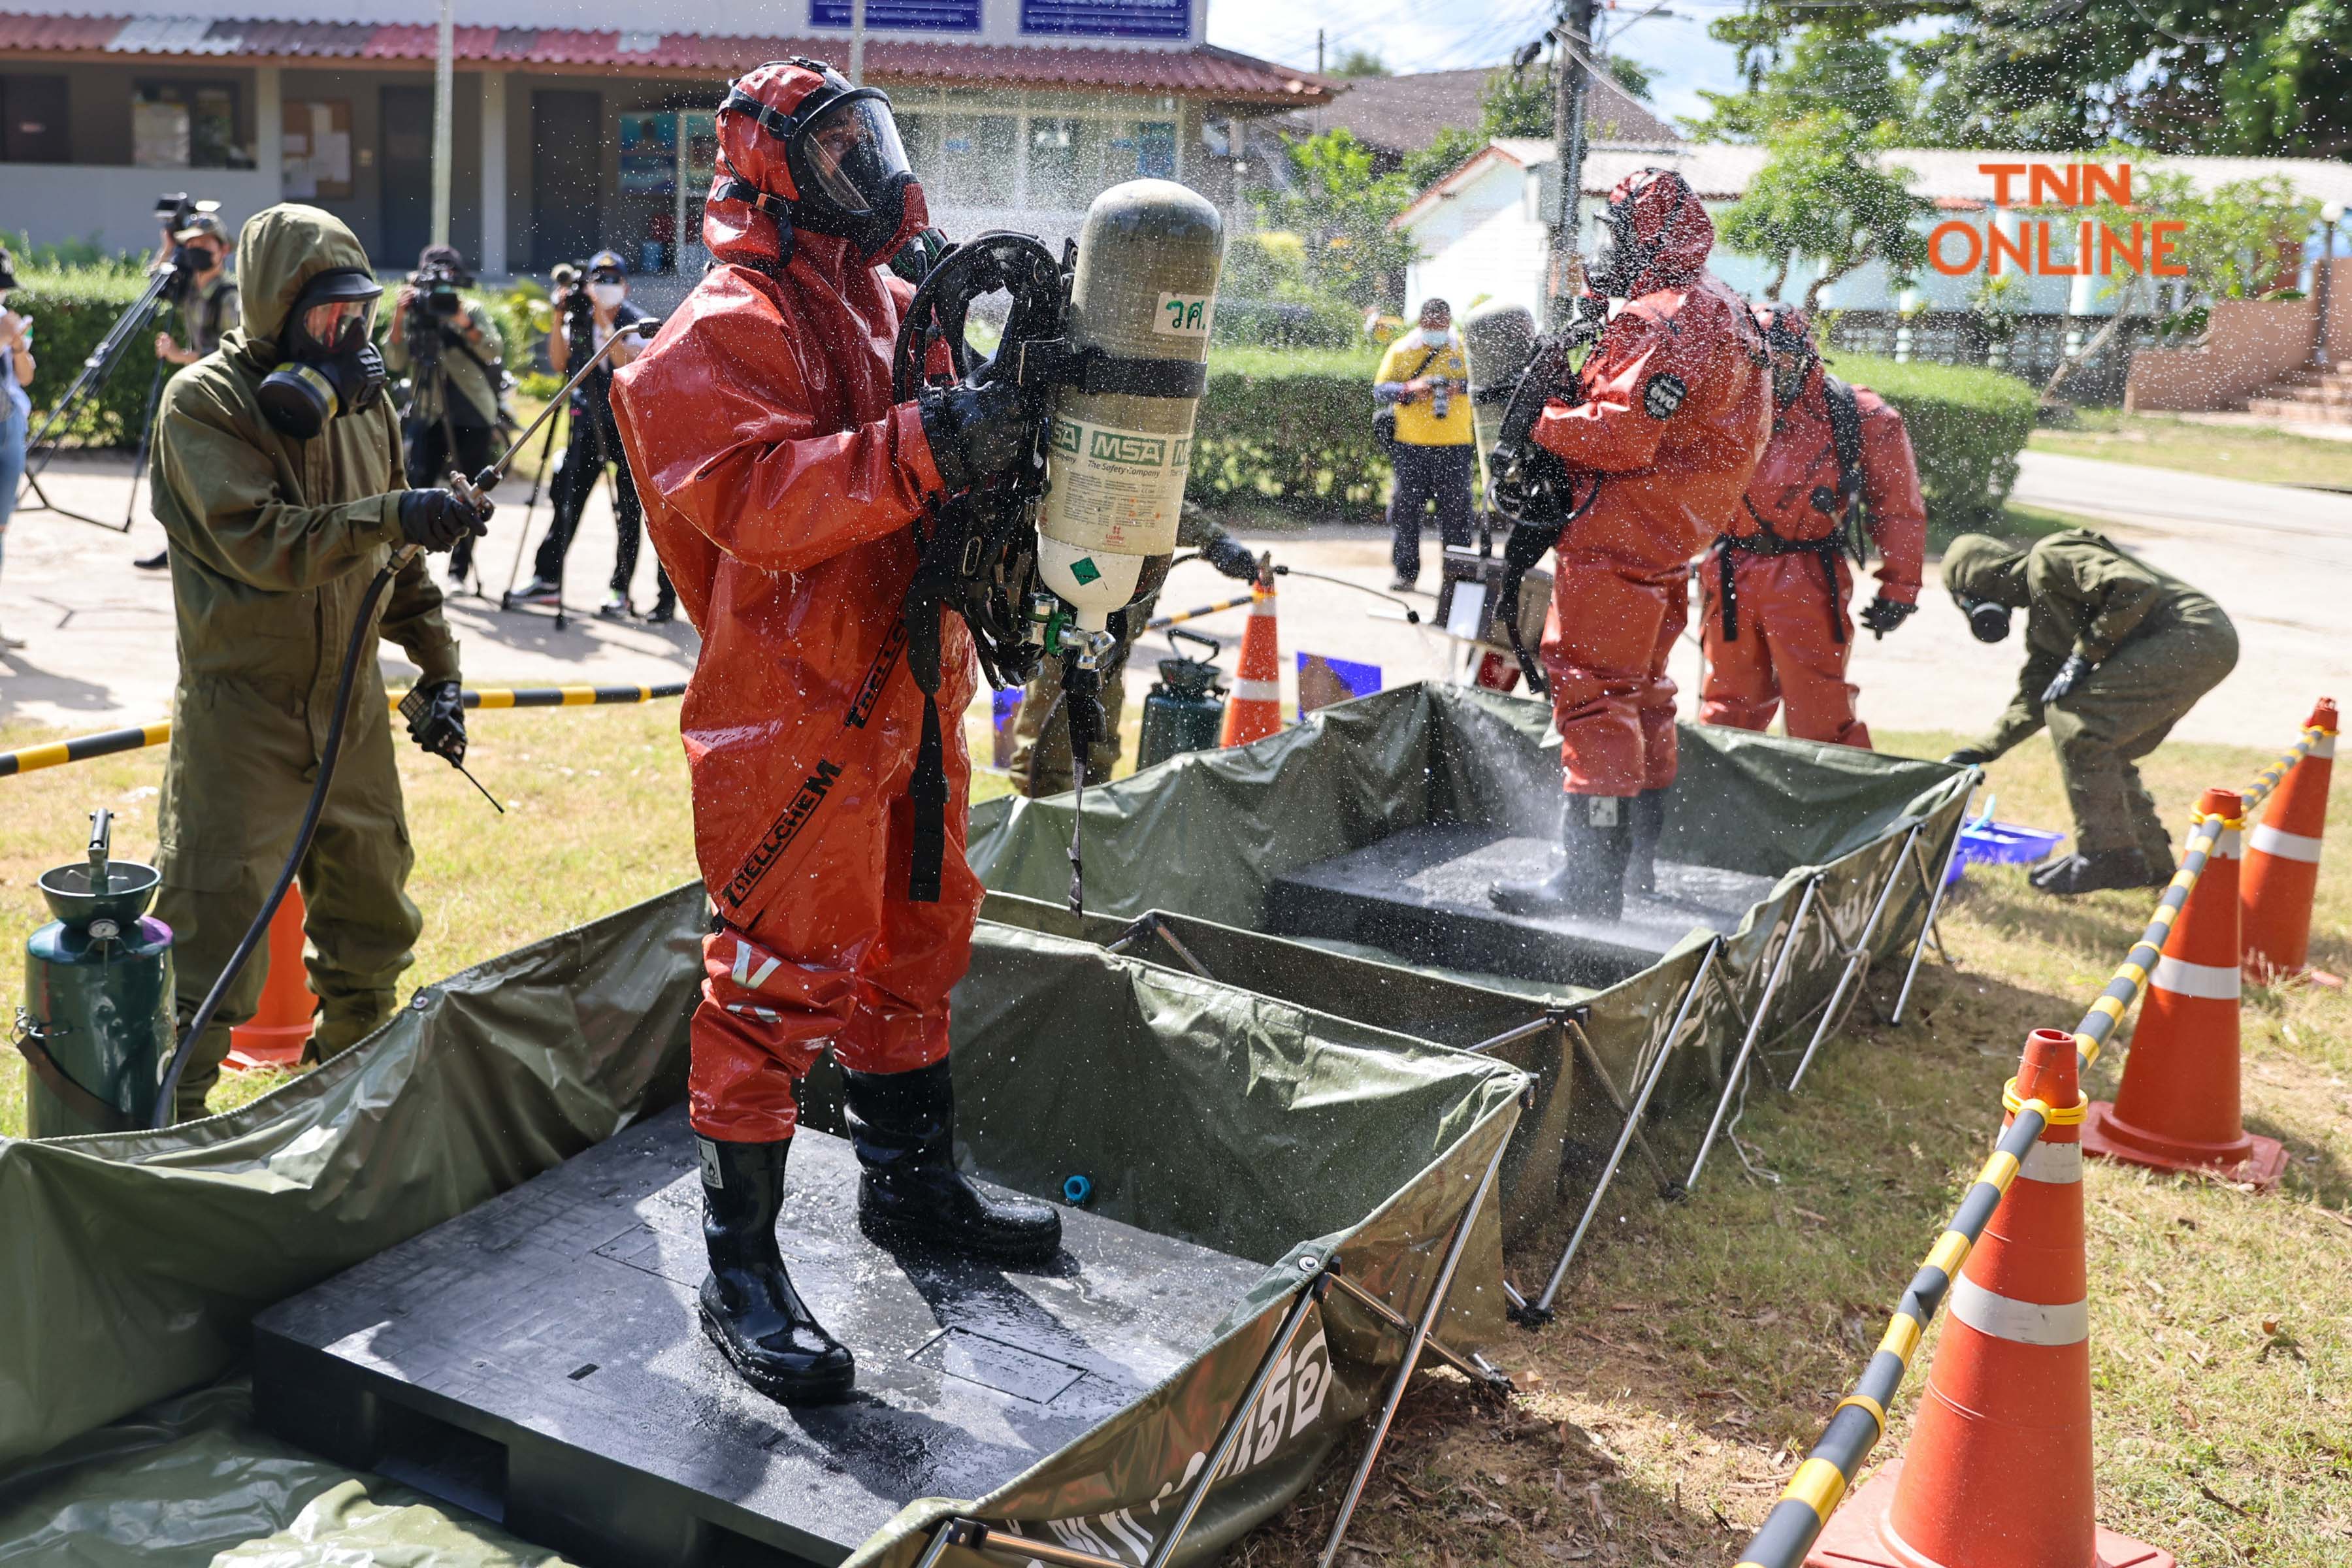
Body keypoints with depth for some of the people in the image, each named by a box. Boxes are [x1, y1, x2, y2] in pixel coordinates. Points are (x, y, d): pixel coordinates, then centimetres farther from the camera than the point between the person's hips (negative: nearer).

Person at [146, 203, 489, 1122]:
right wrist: (392, 516, -35)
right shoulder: (203, 404, -11)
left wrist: (438, 670, 12)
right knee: (211, 942, -6)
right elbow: (261, 543, -25)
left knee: (372, 925, 17)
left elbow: (396, 562, 16)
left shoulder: (363, 400, 9)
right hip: (241, 712, -7)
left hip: (352, 706, 7)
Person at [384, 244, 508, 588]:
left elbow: (495, 351, -15)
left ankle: (459, 568, 11)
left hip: (473, 417, -1)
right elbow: (395, 363, -5)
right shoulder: (413, 310, 5)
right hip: (427, 414, 1)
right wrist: (399, 318, -16)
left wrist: (464, 323, -27)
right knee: (417, 486, -11)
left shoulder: (473, 309, 1)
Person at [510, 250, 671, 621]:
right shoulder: (578, 318, 6)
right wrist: (560, 319, -10)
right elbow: (560, 364, -1)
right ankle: (547, 580, 14)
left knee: (628, 513, -3)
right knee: (566, 501, 6)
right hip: (588, 422, 4)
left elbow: (629, 365, -21)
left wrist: (604, 323, -23)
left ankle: (620, 592, 3)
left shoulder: (638, 323, -6)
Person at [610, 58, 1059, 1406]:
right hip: (797, 703, -9)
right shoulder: (729, 330, -12)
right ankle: (742, 1266, 7)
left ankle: (914, 1179, 37)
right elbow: (752, 499, -27)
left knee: (915, 940, 19)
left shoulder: (888, 300, 17)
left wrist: (1006, 421, 7)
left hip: (909, 689, 9)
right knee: (783, 974, -5)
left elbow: (941, 459, 28)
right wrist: (923, 448, -35)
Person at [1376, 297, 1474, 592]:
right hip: (1411, 446, 1)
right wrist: (1410, 389, -19)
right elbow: (1380, 390, -1)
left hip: (1455, 446, -1)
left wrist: (1461, 386, -24)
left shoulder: (1465, 349, 6)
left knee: (1456, 510, 1)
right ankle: (1406, 572, 10)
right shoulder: (1401, 350, 7)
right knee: (1405, 509, 1)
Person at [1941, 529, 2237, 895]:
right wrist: (1980, 751, 19)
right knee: (2104, 753, 15)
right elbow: (2033, 698, 24)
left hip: (2194, 635, -11)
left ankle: (2108, 857, -9)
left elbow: (2134, 589, -21)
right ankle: (2152, 862, 22)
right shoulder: (2041, 617, 22)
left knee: (2076, 718, -15)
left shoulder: (2048, 559, -8)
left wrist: (2084, 655, -15)